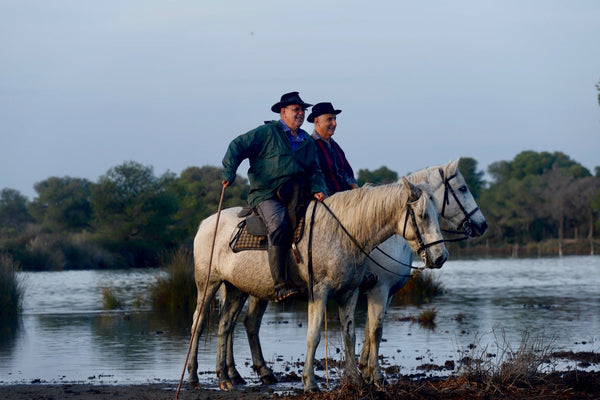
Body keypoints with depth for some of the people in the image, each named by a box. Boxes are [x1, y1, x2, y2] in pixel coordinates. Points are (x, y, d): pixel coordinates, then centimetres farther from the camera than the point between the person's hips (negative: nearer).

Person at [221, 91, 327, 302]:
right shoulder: (267, 133, 4)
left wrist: (318, 189, -1)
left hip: (296, 197, 7)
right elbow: (238, 146, 0)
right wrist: (228, 172, -15)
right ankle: (280, 284, -39)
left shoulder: (307, 142, 22)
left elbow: (314, 171, 21)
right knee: (278, 226, -33)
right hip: (266, 195, -6)